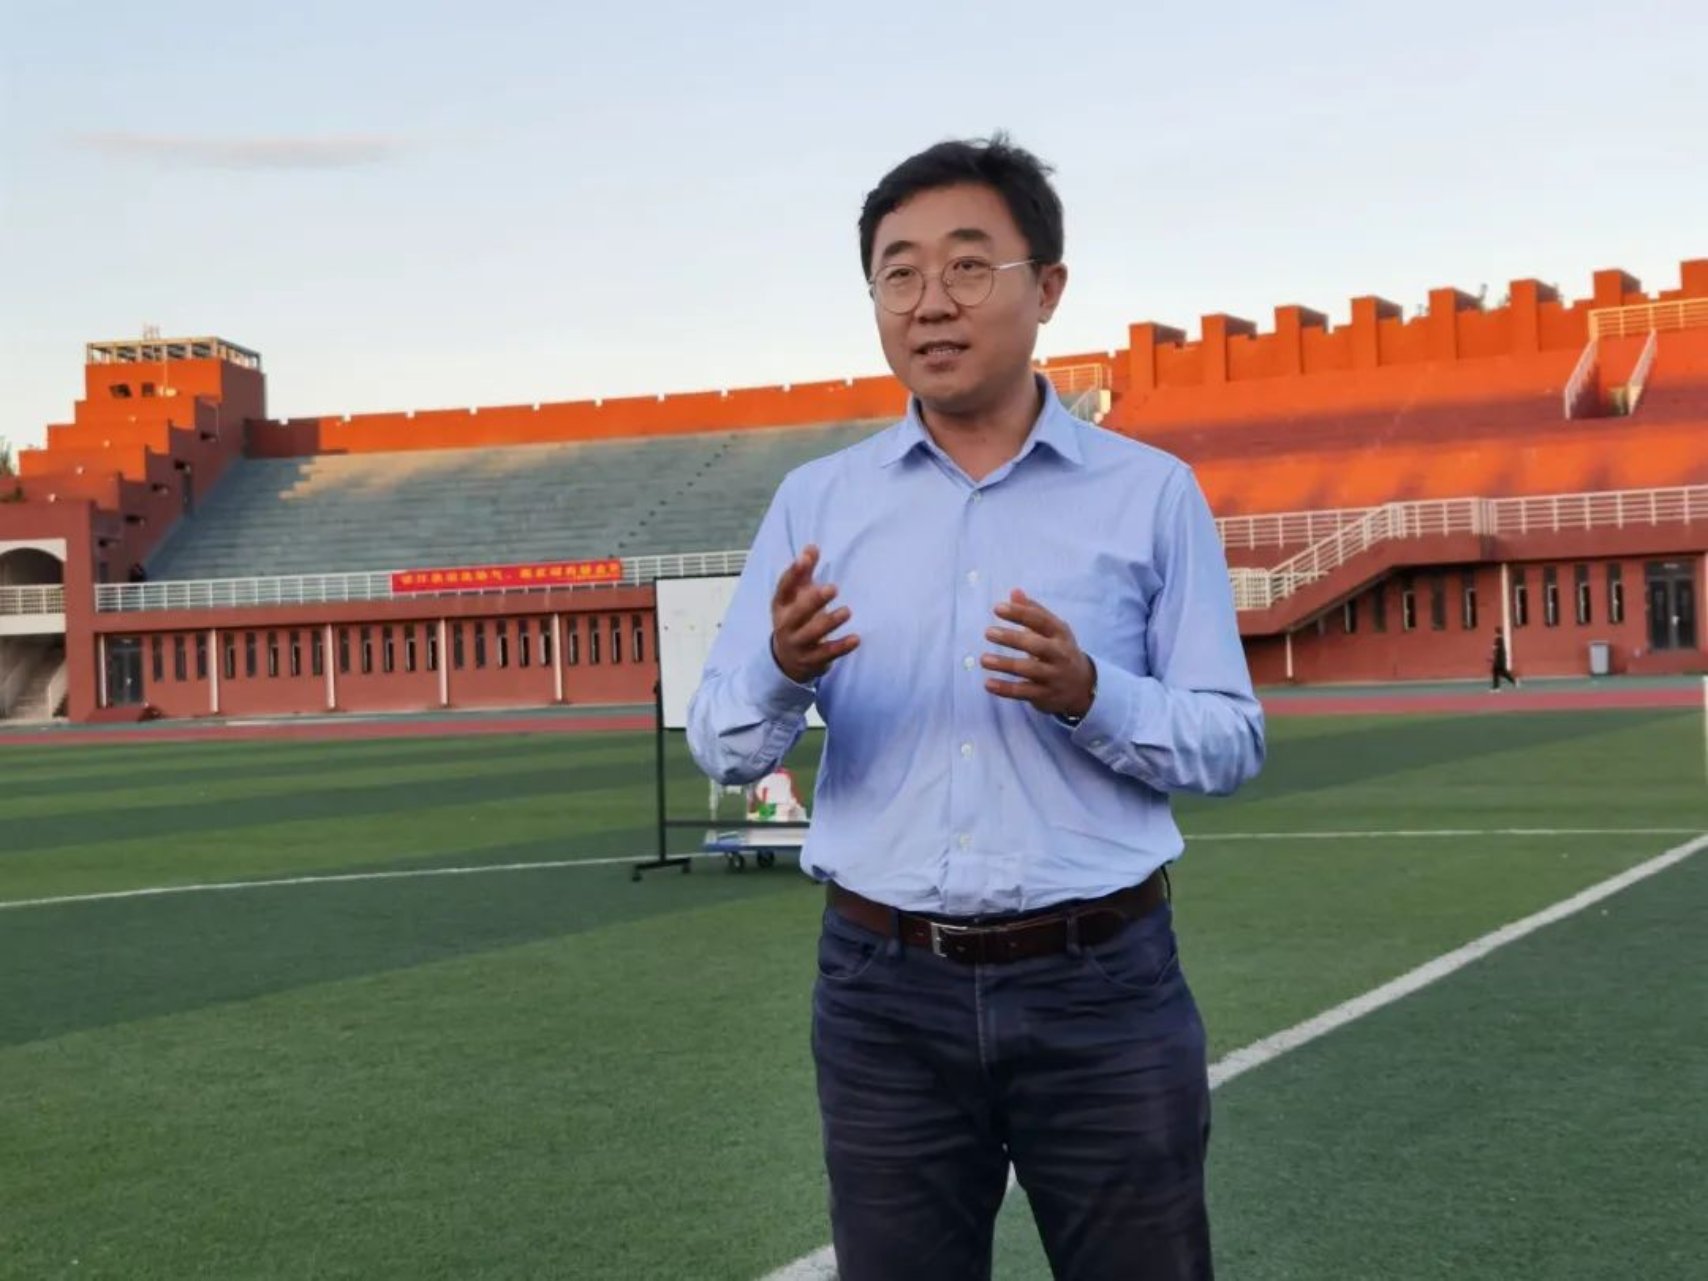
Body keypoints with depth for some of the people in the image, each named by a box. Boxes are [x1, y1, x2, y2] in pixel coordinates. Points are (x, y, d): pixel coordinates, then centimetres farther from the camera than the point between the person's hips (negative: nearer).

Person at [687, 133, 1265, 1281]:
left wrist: (1090, 697, -20)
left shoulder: (1153, 494, 0)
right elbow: (722, 745, 1)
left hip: (1101, 988, -1)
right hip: (887, 996, 1)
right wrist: (785, 671, -21)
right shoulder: (816, 502, 4)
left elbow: (1231, 742, -1)